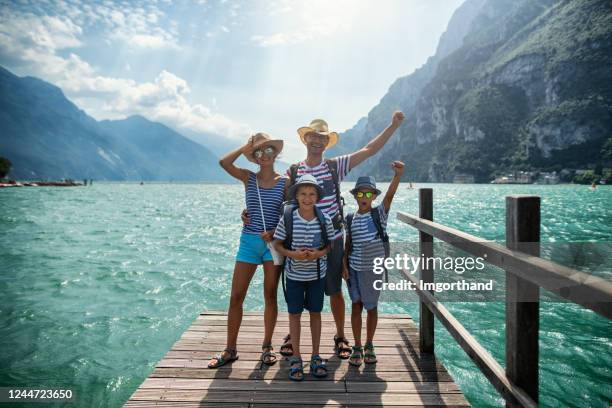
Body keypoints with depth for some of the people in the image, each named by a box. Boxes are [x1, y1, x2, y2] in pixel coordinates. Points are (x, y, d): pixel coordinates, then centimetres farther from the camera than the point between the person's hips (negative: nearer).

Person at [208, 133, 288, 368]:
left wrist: (275, 232, -14)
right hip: (249, 241, 1)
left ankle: (267, 347, 22)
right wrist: (245, 148, -7)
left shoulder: (285, 182, 2)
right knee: (236, 297, 3)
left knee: (270, 296, 7)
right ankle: (230, 350, 17)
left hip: (273, 241, -1)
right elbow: (223, 162, -13)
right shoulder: (248, 178, 4)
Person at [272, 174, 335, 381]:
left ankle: (316, 356, 29)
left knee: (315, 313, 12)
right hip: (294, 273, -1)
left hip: (317, 274, 1)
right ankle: (296, 358, 25)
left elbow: (330, 244, 3)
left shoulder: (325, 219, -10)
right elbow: (277, 244, -4)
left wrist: (319, 253, -17)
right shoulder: (287, 217, -13)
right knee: (295, 313, 9)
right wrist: (292, 254, -21)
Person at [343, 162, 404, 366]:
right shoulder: (350, 218, 3)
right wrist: (344, 265, 0)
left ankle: (369, 346, 27)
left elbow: (390, 195, -21)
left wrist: (398, 174, -36)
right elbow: (348, 244, 9)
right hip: (354, 268, 2)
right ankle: (357, 348, 17)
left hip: (374, 268, -1)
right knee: (356, 306, 5)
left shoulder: (379, 213, -4)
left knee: (371, 307, 10)